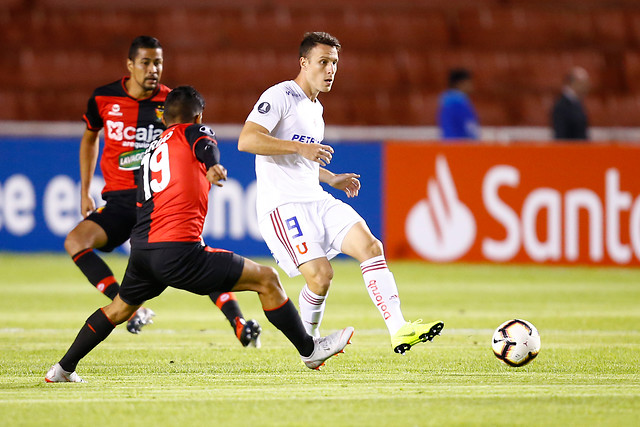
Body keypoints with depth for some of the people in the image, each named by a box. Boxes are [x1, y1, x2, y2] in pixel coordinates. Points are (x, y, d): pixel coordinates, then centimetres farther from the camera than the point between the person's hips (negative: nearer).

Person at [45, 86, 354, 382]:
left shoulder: (150, 153, 28)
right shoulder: (193, 132, 9)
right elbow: (205, 143, -13)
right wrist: (214, 167, -23)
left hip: (141, 248, 7)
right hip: (178, 251, -7)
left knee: (119, 308, 32)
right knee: (267, 279, 2)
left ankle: (63, 369, 34)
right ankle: (308, 350, 7)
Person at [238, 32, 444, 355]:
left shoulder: (315, 108, 21)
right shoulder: (280, 96, -7)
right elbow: (246, 140, -21)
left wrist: (331, 179, 21)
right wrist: (300, 147, -24)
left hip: (316, 201, 8)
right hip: (282, 205, -8)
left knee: (370, 246, -13)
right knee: (320, 274, -20)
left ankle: (399, 331, -19)